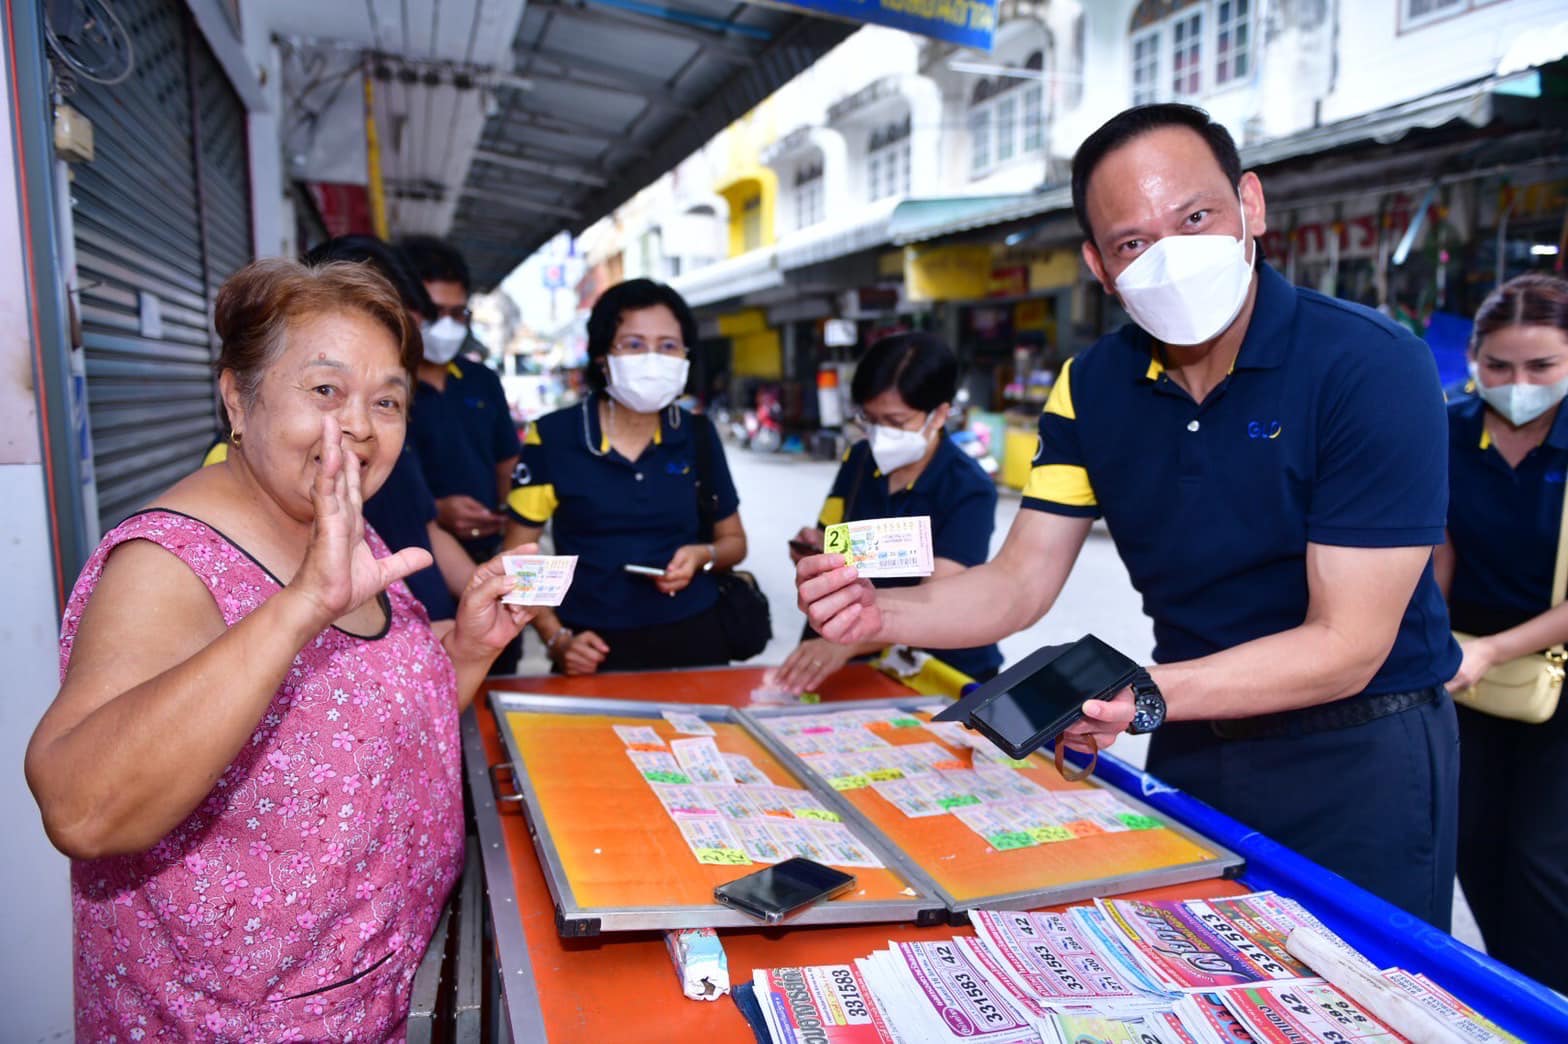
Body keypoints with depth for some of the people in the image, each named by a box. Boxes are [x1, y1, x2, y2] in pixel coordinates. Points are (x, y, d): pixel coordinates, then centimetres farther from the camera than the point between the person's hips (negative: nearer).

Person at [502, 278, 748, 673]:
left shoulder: (698, 435, 0)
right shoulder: (552, 438, -7)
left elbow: (734, 540, 11)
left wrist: (702, 556, -10)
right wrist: (557, 639, -13)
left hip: (692, 638, 3)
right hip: (594, 650, -2)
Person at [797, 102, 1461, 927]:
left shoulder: (1371, 367, -21)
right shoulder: (1093, 388, -5)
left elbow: (1347, 646, -22)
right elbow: (1018, 585, -7)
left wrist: (1145, 698, -36)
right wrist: (880, 614, -25)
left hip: (1357, 761, -4)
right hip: (1191, 748, 5)